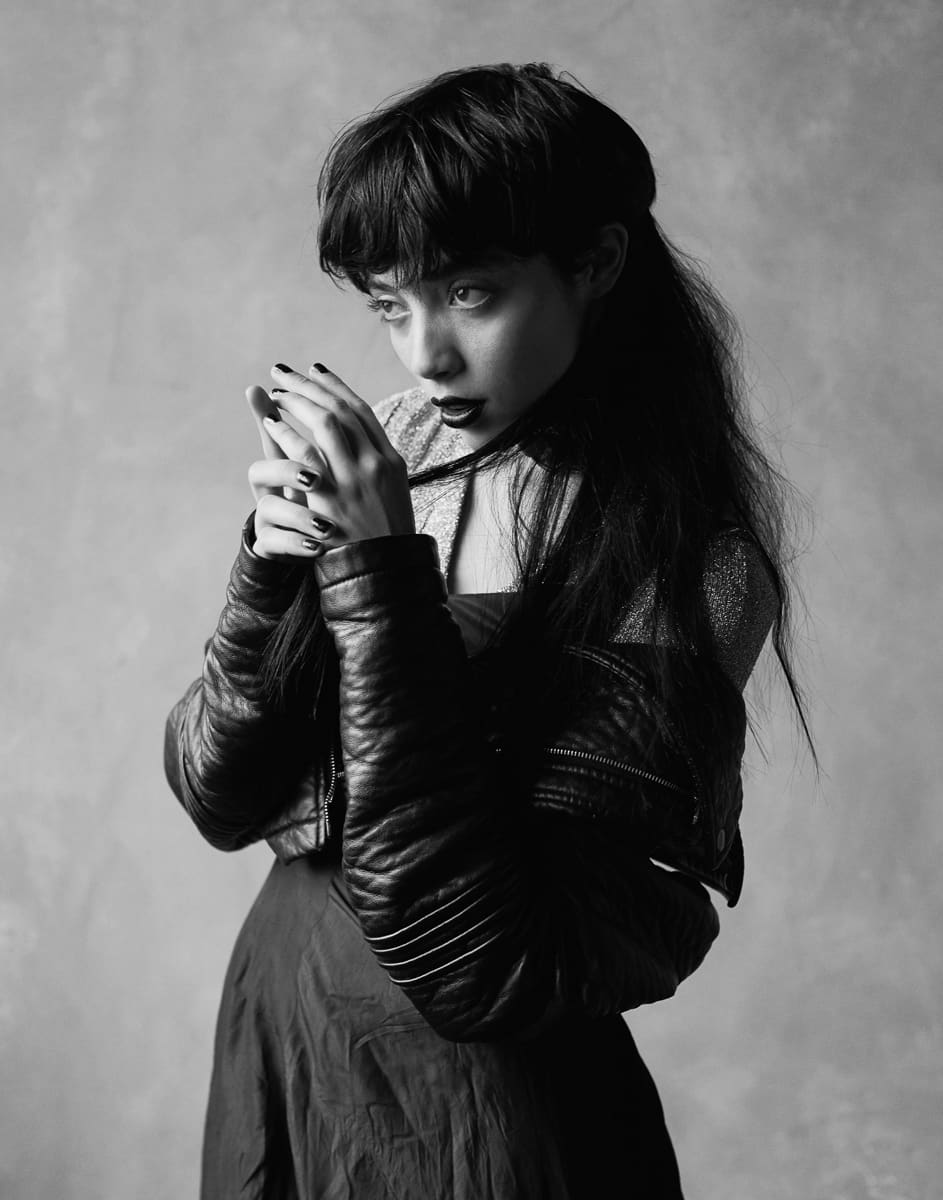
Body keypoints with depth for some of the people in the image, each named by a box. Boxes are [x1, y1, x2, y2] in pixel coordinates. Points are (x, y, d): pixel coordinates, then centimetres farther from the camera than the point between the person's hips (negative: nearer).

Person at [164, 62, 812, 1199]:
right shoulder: (387, 451, -7)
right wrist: (277, 562, -21)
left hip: (487, 1094, -5)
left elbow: (476, 963, -25)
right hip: (274, 1012, 5)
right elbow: (219, 800, -4)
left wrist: (379, 572, -29)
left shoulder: (687, 558, -20)